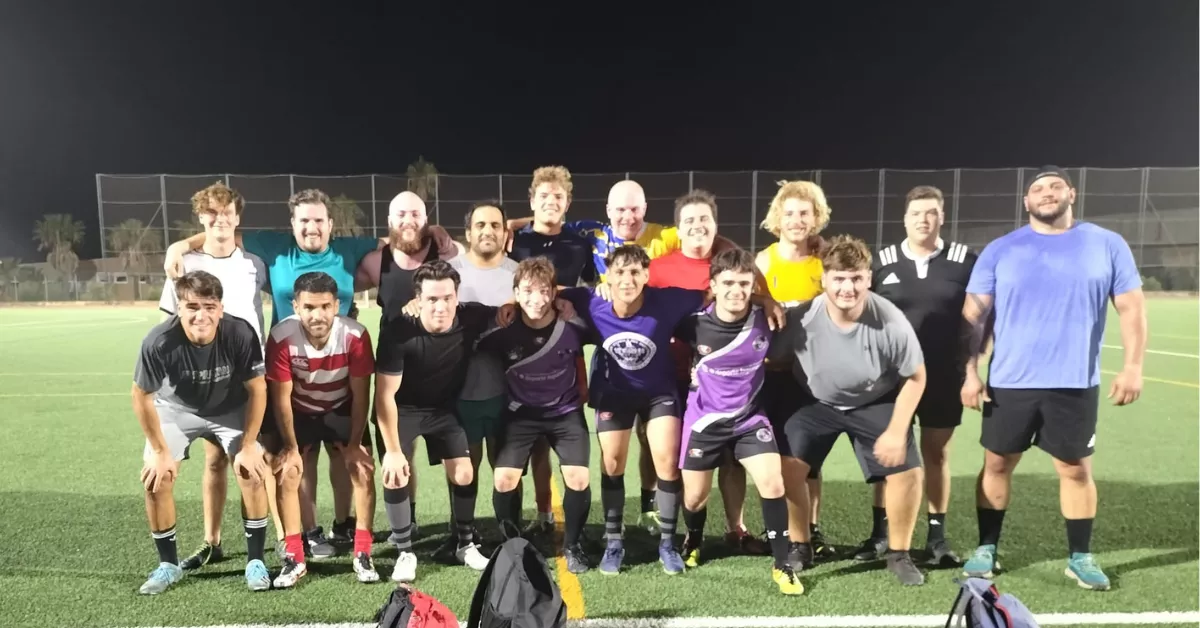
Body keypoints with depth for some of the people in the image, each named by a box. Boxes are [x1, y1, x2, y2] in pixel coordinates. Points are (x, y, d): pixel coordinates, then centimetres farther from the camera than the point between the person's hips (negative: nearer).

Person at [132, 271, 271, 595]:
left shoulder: (241, 334, -33)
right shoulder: (159, 342, -34)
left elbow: (257, 390, -19)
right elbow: (142, 397, -17)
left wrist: (248, 445, -16)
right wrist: (161, 451, -12)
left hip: (230, 409, 0)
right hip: (175, 408, 1)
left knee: (252, 473, -14)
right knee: (155, 479, -10)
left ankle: (255, 561, 3)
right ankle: (168, 564, 11)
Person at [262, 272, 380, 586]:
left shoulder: (355, 335, -30)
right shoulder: (282, 337, -31)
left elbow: (361, 394, -18)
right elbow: (281, 397, -18)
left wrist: (355, 443, -14)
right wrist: (290, 445, -15)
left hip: (343, 409, 0)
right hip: (299, 411, 0)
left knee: (363, 469, -10)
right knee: (286, 475, -8)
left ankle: (362, 554, 2)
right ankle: (295, 558, 7)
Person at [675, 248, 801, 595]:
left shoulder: (765, 320, -15)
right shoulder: (695, 323, -18)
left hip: (750, 417, 0)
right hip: (704, 419, 0)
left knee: (773, 484, -16)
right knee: (694, 497, 10)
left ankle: (782, 565, 3)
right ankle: (693, 541, 44)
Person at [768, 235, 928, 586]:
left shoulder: (891, 323, -28)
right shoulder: (801, 320, -29)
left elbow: (915, 378, -13)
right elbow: (773, 360, -10)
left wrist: (897, 431, -15)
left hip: (877, 404, 0)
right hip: (817, 402, 0)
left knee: (906, 471, -10)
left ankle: (899, 555, 14)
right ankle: (799, 547, 11)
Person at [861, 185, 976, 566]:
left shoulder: (964, 261, -1)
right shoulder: (882, 262, 0)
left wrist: (971, 365, -2)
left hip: (943, 375, 0)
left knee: (937, 452, 10)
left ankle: (937, 535, 21)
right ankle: (881, 531, 17)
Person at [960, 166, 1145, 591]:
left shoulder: (1107, 245, 3)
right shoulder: (999, 251, 2)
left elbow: (1131, 308, 4)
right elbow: (974, 314, 1)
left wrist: (1133, 367, -5)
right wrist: (970, 372, -6)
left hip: (1075, 384, 0)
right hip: (1009, 383, 0)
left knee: (1076, 469, 9)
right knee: (997, 464, 8)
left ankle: (1080, 557, 26)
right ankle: (987, 549, 22)